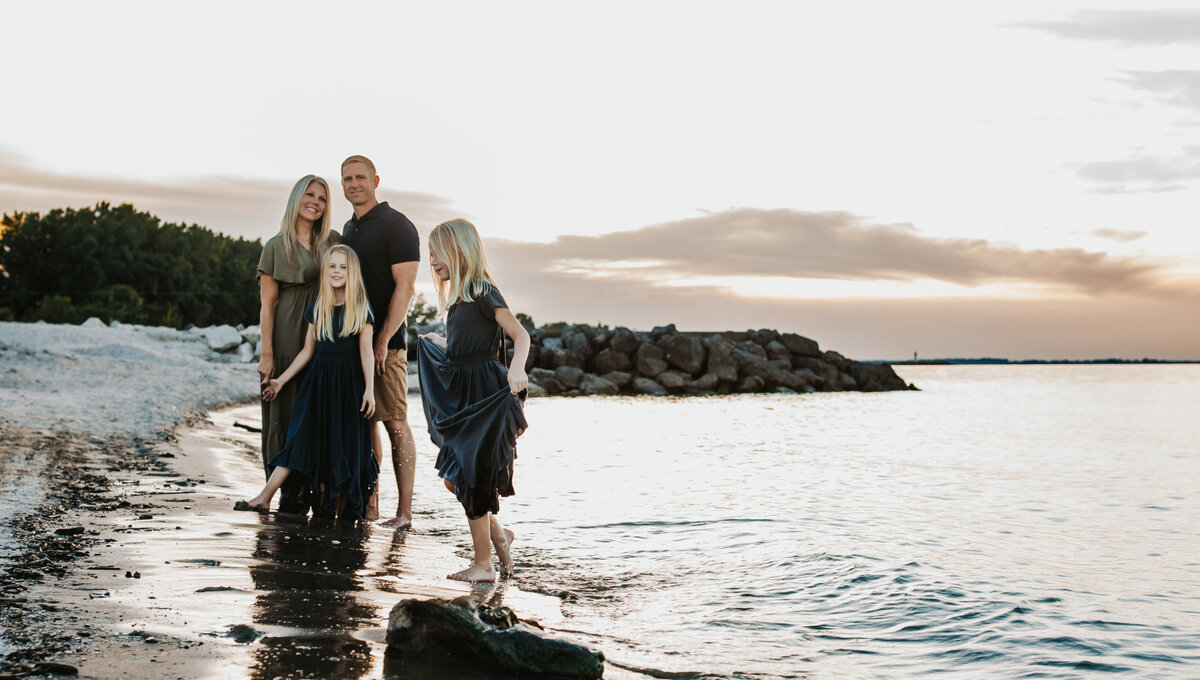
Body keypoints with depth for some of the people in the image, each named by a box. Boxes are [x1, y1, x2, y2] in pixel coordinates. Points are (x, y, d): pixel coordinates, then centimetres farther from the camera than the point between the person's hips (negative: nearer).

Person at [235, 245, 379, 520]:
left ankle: (342, 506, 8)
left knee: (346, 444, 0)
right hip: (318, 381, 3)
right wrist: (281, 380, 11)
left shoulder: (361, 308, -2)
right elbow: (308, 351, 12)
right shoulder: (317, 309, 8)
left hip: (349, 384, -3)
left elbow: (366, 351, -4)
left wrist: (369, 390, -10)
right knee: (302, 438, -3)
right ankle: (265, 497, -7)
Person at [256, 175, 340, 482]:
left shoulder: (334, 241, 11)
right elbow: (267, 304, -1)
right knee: (286, 416, -1)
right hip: (288, 343, -3)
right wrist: (267, 354, -8)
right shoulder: (277, 246, 3)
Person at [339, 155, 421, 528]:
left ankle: (404, 511, -4)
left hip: (386, 342, -8)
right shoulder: (348, 229, 18)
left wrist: (383, 339, -19)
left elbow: (405, 287, -13)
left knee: (395, 423, -7)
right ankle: (369, 505, 17)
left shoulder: (396, 225, -6)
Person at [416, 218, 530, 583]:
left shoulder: (483, 292, -12)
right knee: (454, 478, 9)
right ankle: (499, 535, 26)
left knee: (471, 479, -5)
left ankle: (483, 564, 6)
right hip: (460, 401, 8)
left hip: (485, 399, -8)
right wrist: (433, 341, 44)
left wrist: (517, 368, -38)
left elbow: (520, 334, -19)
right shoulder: (458, 299, 13)